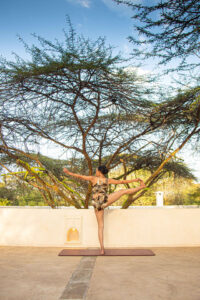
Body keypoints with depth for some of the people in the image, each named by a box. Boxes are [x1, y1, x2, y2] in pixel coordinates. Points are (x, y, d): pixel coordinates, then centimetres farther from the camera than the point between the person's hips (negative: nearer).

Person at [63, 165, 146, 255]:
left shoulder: (93, 178, 2)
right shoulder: (108, 180, 5)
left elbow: (80, 176, 1)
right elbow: (121, 181, 9)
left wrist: (68, 172, 9)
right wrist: (135, 180, 18)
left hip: (96, 205, 1)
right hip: (105, 200, 0)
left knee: (100, 226, 8)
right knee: (123, 191, 17)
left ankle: (102, 249, 4)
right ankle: (141, 186, 29)